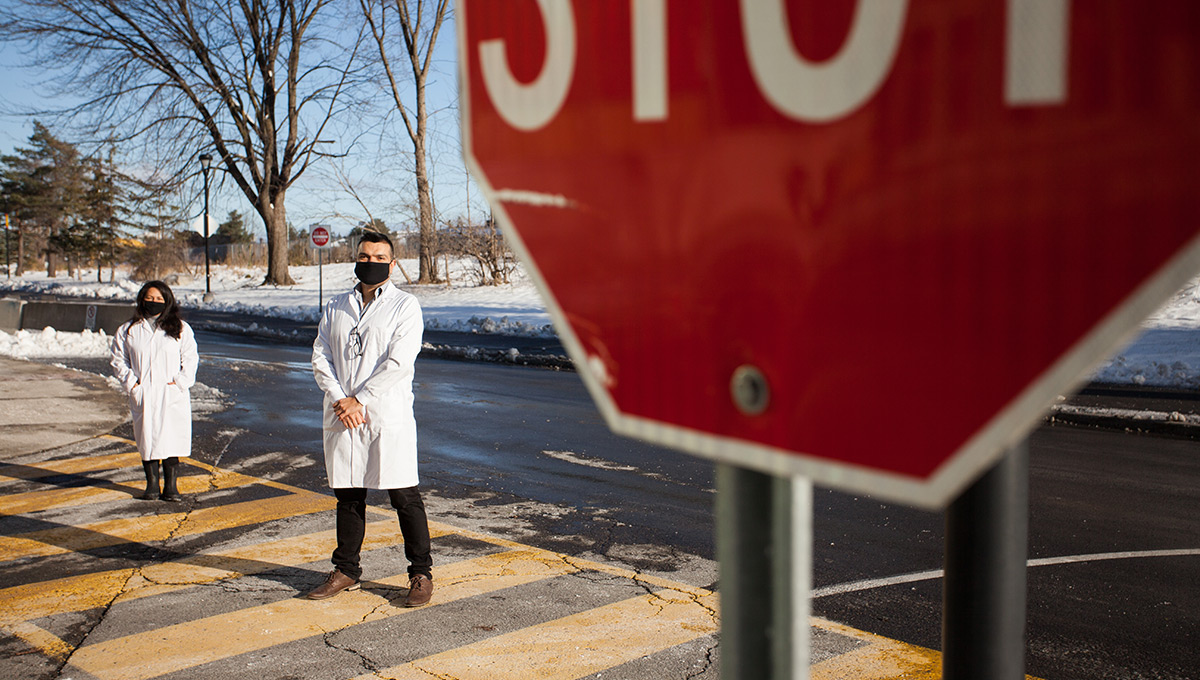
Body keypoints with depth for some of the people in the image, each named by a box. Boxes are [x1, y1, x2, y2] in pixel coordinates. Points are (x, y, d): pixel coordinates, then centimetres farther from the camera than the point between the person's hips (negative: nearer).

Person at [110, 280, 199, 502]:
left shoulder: (180, 329, 6)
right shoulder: (128, 330, 9)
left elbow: (190, 359, 5)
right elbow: (118, 360, 11)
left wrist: (180, 382, -8)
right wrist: (130, 382, -3)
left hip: (172, 395, -1)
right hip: (143, 396, 1)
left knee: (172, 438, -4)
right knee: (147, 440, 3)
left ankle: (170, 486, 4)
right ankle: (152, 484, 14)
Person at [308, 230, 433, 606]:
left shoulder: (405, 306, -1)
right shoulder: (335, 308, 14)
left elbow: (399, 363, -11)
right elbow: (320, 358, 7)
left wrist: (358, 400, -13)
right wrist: (340, 400, -9)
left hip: (388, 417, -4)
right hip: (341, 417, 5)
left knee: (404, 497, -2)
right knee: (347, 497, 12)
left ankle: (421, 574, 9)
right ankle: (346, 571, 25)